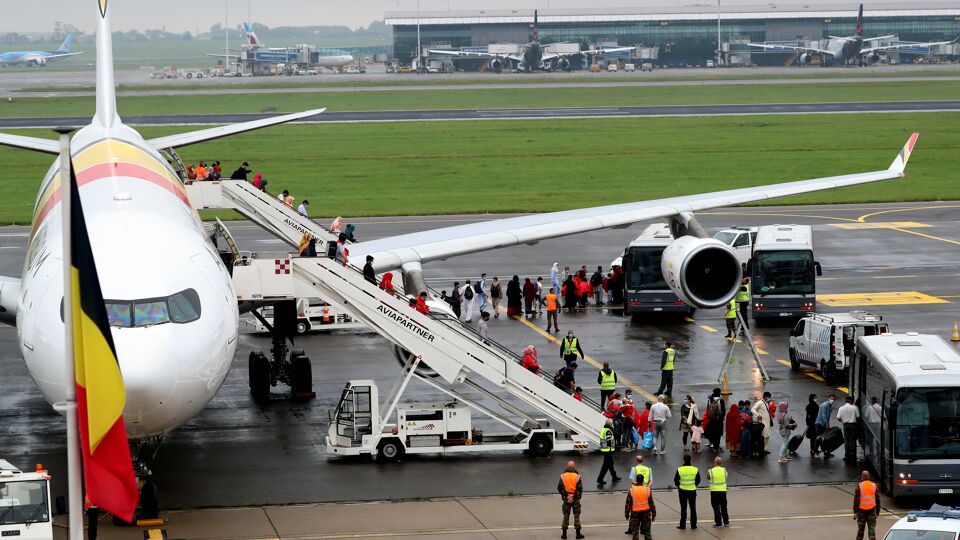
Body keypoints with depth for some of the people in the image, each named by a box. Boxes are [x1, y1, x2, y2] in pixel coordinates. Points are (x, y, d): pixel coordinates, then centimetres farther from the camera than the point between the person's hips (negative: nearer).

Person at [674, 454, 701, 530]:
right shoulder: (695, 469, -5)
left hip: (683, 491, -1)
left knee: (683, 508, 5)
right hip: (692, 491, 1)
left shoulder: (679, 469, -10)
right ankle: (693, 525, 12)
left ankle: (682, 525, 6)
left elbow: (676, 480, -2)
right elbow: (698, 480, 4)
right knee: (693, 508, 10)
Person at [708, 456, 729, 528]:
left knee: (716, 507, 4)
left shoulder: (710, 471, -11)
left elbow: (708, 478, 5)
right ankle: (726, 522, 20)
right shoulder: (724, 470, -3)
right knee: (723, 507, 15)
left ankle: (718, 522, 2)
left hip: (714, 491, -3)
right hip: (723, 491, 3)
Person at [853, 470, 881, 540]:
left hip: (862, 510, -2)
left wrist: (855, 512, -7)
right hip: (872, 510, 2)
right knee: (871, 527, -1)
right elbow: (878, 500, 8)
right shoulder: (874, 486, 3)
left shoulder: (859, 486, -7)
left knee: (860, 528, 13)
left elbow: (856, 500, -10)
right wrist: (878, 511, 17)